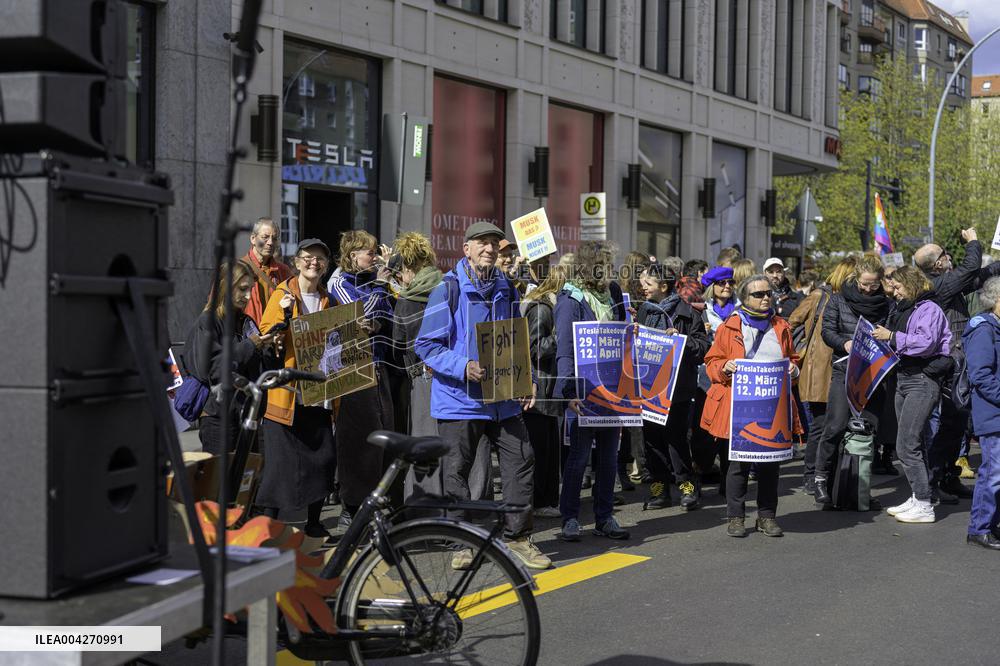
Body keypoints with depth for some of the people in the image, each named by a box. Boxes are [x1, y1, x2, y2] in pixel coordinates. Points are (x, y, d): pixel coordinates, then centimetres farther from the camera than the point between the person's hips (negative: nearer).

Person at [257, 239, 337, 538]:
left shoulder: (328, 300, 14)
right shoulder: (282, 295, -1)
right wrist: (284, 314, -22)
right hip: (285, 393, -5)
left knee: (324, 456, 3)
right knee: (279, 459, -3)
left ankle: (313, 522, 18)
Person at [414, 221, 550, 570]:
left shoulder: (506, 291, 11)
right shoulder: (448, 290, -6)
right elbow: (426, 345, -9)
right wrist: (463, 368, -22)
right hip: (460, 398, -4)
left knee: (521, 460, 0)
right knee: (457, 470, 3)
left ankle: (517, 537, 12)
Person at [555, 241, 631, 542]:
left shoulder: (611, 294, 11)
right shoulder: (571, 300, -9)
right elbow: (564, 349, -14)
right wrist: (571, 391, -23)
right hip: (583, 390, -6)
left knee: (608, 457, 10)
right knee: (579, 457, 0)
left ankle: (604, 517, 19)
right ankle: (570, 517, 10)